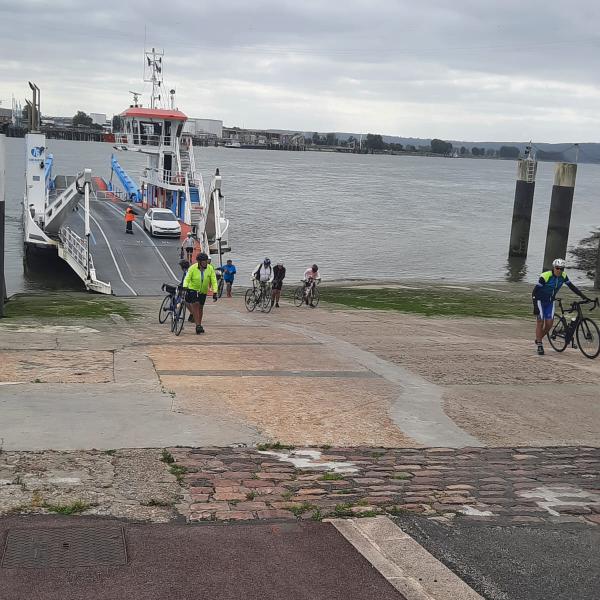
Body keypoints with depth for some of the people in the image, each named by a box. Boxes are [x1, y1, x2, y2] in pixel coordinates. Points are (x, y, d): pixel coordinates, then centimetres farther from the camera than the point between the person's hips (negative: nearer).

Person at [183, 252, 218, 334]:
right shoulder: (192, 268, -17)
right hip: (193, 289, -3)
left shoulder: (210, 268, -11)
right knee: (195, 305, -18)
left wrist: (215, 292, -18)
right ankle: (197, 325, -16)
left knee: (200, 307, 10)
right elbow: (187, 279, -19)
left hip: (203, 291, 3)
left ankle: (199, 325, 25)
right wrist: (185, 287, -36)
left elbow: (214, 281, -11)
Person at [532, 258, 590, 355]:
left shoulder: (563, 276, -10)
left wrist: (584, 296, -8)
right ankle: (539, 345, -2)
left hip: (550, 301, 5)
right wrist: (535, 307, -31)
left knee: (549, 324, -1)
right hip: (540, 300, -5)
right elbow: (535, 291, -24)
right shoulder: (545, 276, -26)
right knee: (540, 322, -10)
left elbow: (572, 287, 0)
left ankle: (538, 339, 23)